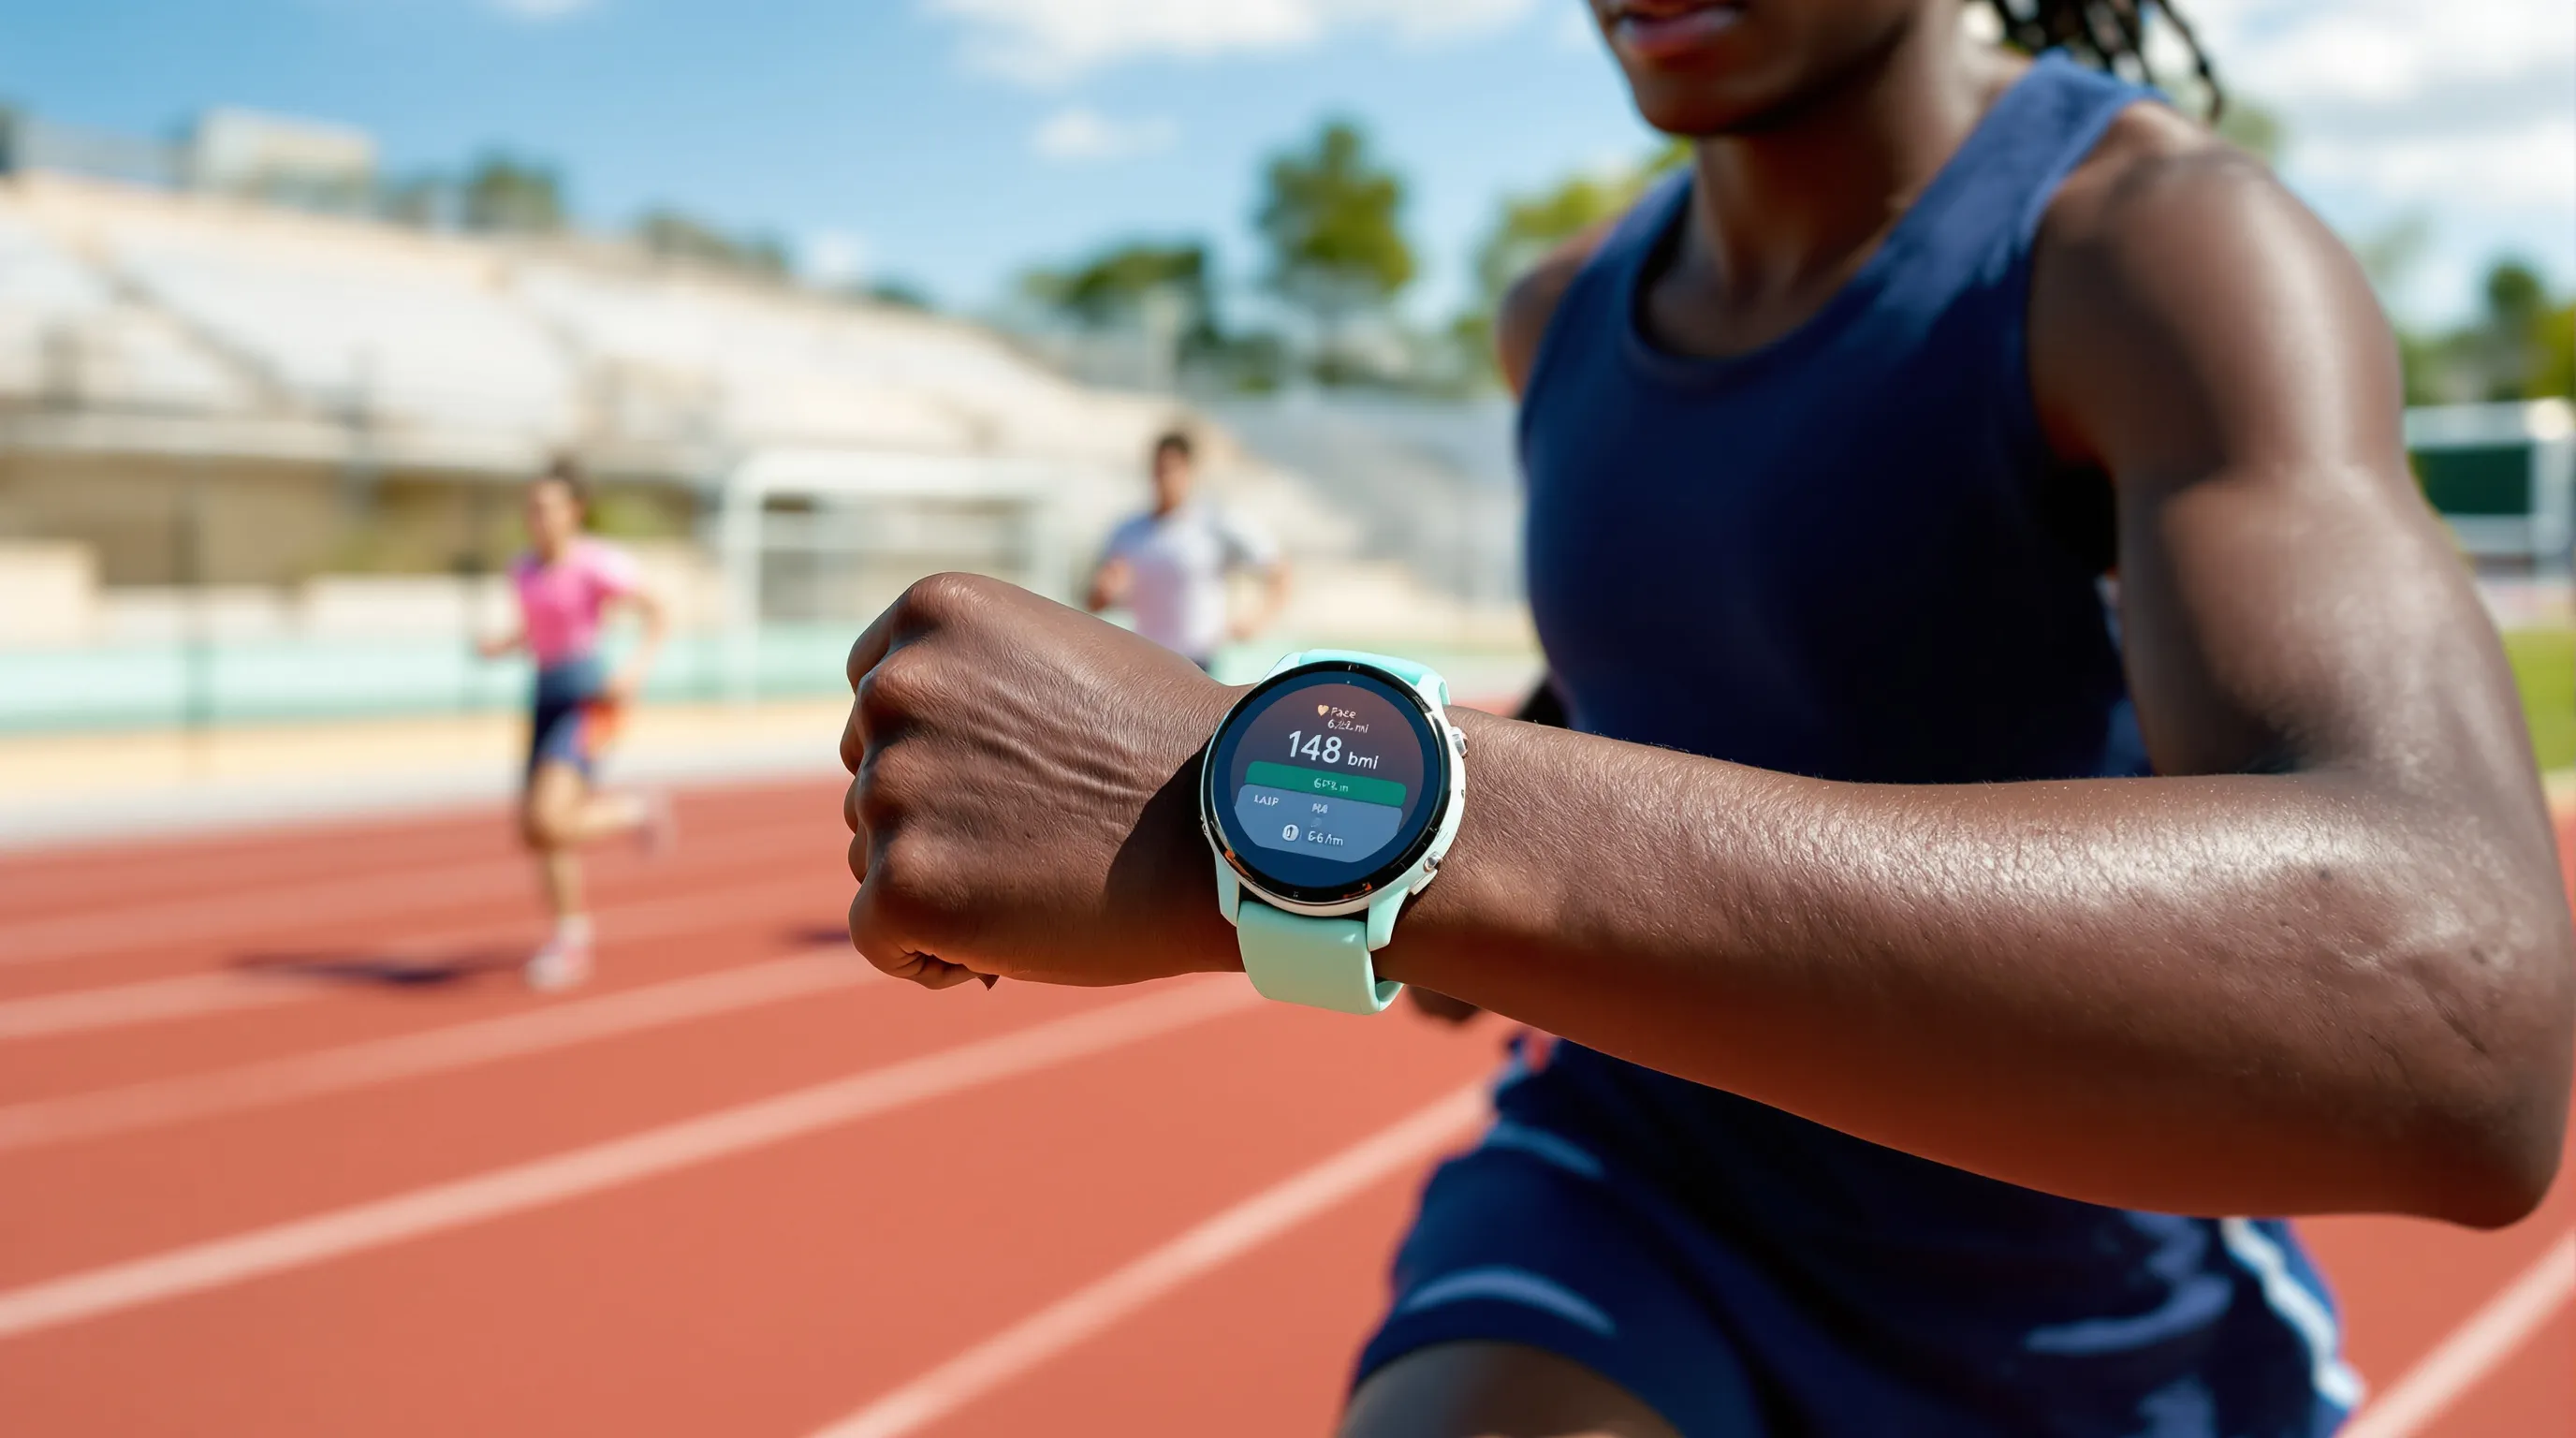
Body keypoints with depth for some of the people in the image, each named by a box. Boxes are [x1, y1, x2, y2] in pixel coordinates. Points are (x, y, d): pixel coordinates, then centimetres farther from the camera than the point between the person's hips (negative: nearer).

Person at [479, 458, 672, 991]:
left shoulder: (597, 563, -11)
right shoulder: (525, 568, 10)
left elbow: (658, 616, -6)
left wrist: (638, 667, -21)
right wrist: (502, 646, 4)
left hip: (590, 696, -7)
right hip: (546, 697, 7)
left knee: (548, 821, -21)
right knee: (535, 830, 7)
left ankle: (640, 812, 7)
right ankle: (571, 939, 22)